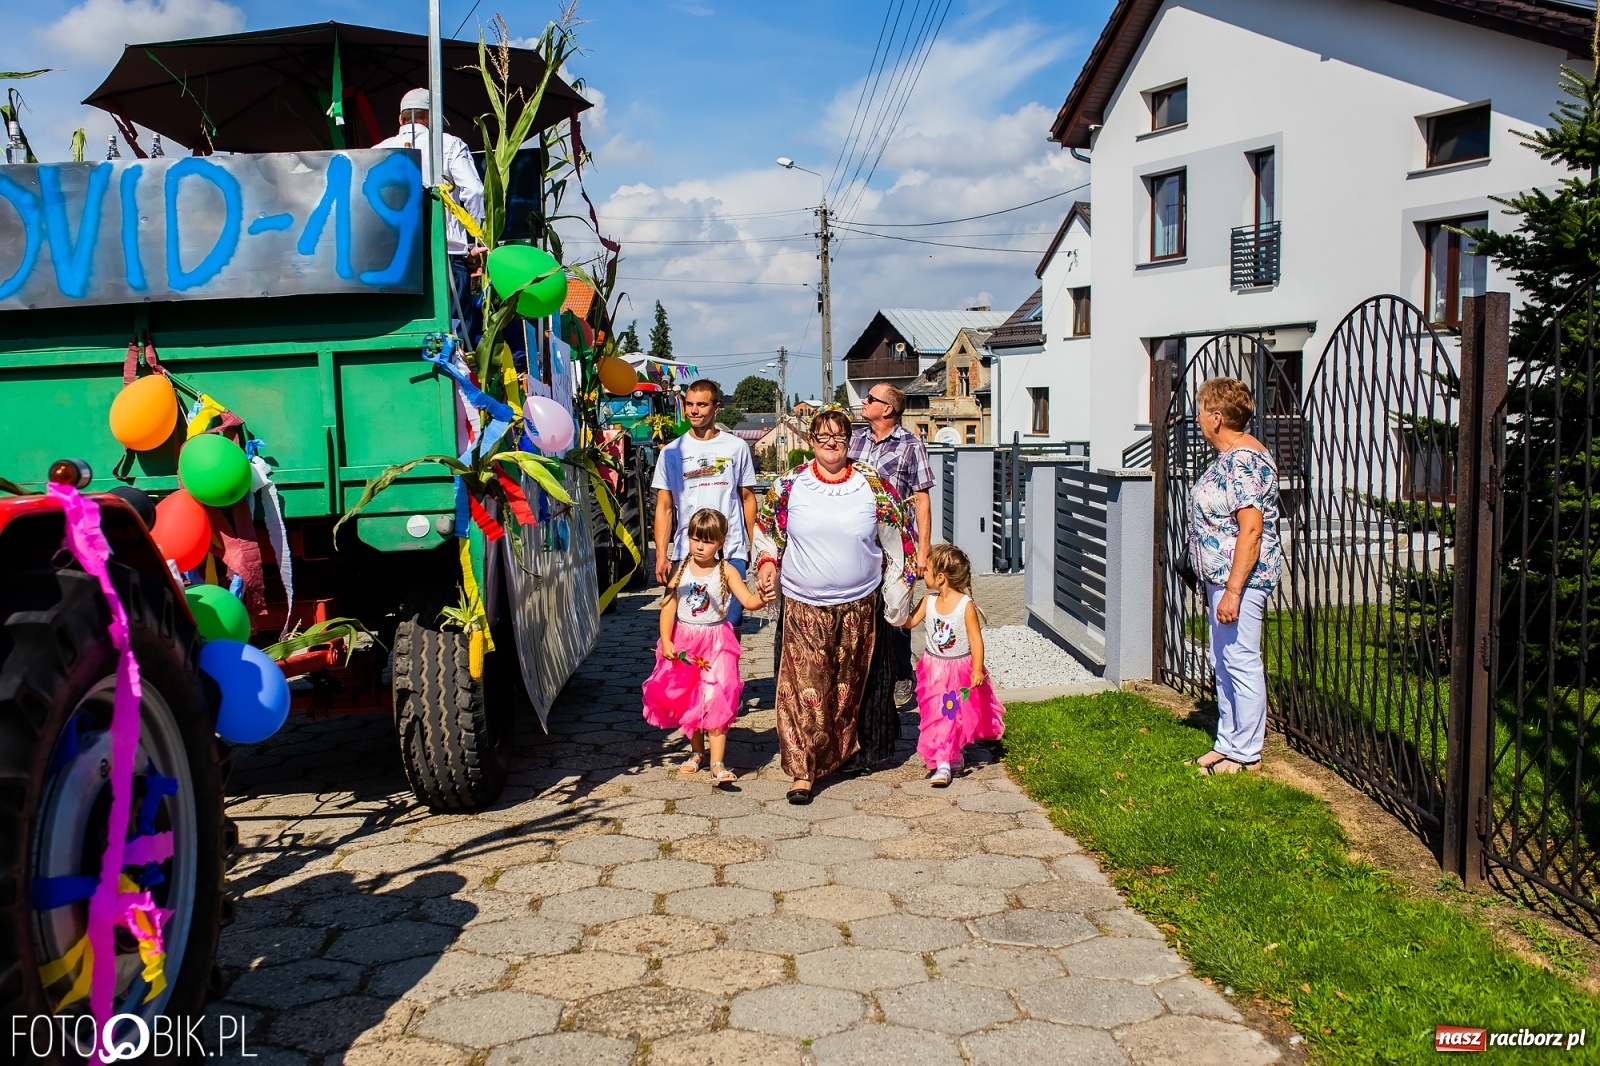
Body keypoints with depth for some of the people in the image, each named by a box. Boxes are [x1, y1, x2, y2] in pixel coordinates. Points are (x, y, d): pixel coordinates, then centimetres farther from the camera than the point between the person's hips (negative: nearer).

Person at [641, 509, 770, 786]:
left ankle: (717, 765, -12)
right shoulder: (681, 570, 0)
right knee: (687, 700, 11)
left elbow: (749, 601, -14)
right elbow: (669, 606, -1)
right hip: (684, 643, 3)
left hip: (716, 644, -3)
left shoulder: (726, 572, -6)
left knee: (715, 702, -10)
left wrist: (762, 598, -36)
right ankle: (697, 752, 30)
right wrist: (666, 641, -9)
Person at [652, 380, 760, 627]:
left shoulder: (737, 447, 4)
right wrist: (661, 555, -2)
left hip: (732, 553, -1)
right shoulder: (671, 452, 5)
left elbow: (748, 498, 9)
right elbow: (664, 507, 5)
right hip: (686, 554, 1)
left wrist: (754, 545, 3)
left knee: (731, 624, 2)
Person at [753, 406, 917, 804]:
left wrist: (898, 591, 8)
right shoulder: (789, 485, -1)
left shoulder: (873, 485, -1)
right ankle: (803, 770, -1)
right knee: (806, 688, -7)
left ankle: (843, 753, 32)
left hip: (859, 605, 1)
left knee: (849, 687, 13)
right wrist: (766, 563, -4)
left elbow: (897, 541, 7)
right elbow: (766, 530, 12)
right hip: (804, 605, -1)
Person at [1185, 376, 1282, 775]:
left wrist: (1233, 590, -25)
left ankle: (1246, 753, 6)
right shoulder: (1228, 457, 13)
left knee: (1241, 663, -3)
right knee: (1224, 664, 16)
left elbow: (1251, 530, -24)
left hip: (1240, 579, -11)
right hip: (1220, 577, 11)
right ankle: (1227, 743, 25)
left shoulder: (1244, 461, -19)